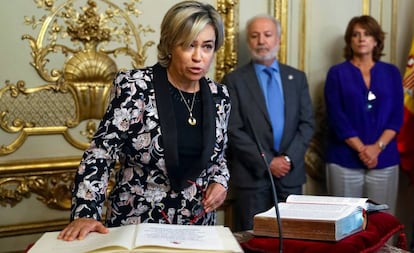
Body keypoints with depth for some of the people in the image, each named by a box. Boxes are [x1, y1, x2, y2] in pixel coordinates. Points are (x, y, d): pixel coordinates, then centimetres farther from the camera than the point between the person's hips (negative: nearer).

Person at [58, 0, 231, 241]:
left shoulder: (219, 95, 0)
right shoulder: (135, 87, -13)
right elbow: (100, 153, -14)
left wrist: (219, 181, -6)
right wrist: (86, 213, -25)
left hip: (197, 227, 5)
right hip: (136, 225, -4)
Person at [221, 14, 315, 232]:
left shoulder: (297, 77, 10)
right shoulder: (234, 80, -1)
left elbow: (307, 123, 5)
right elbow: (233, 130, -7)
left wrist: (289, 159, -8)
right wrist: (266, 162, -12)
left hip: (290, 173, 3)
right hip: (251, 175, -3)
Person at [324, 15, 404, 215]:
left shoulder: (391, 73, 10)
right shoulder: (337, 73, 3)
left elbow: (396, 116, 4)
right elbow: (336, 117, -5)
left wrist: (377, 147, -10)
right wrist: (361, 149, -12)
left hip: (384, 159, 2)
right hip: (345, 159, -2)